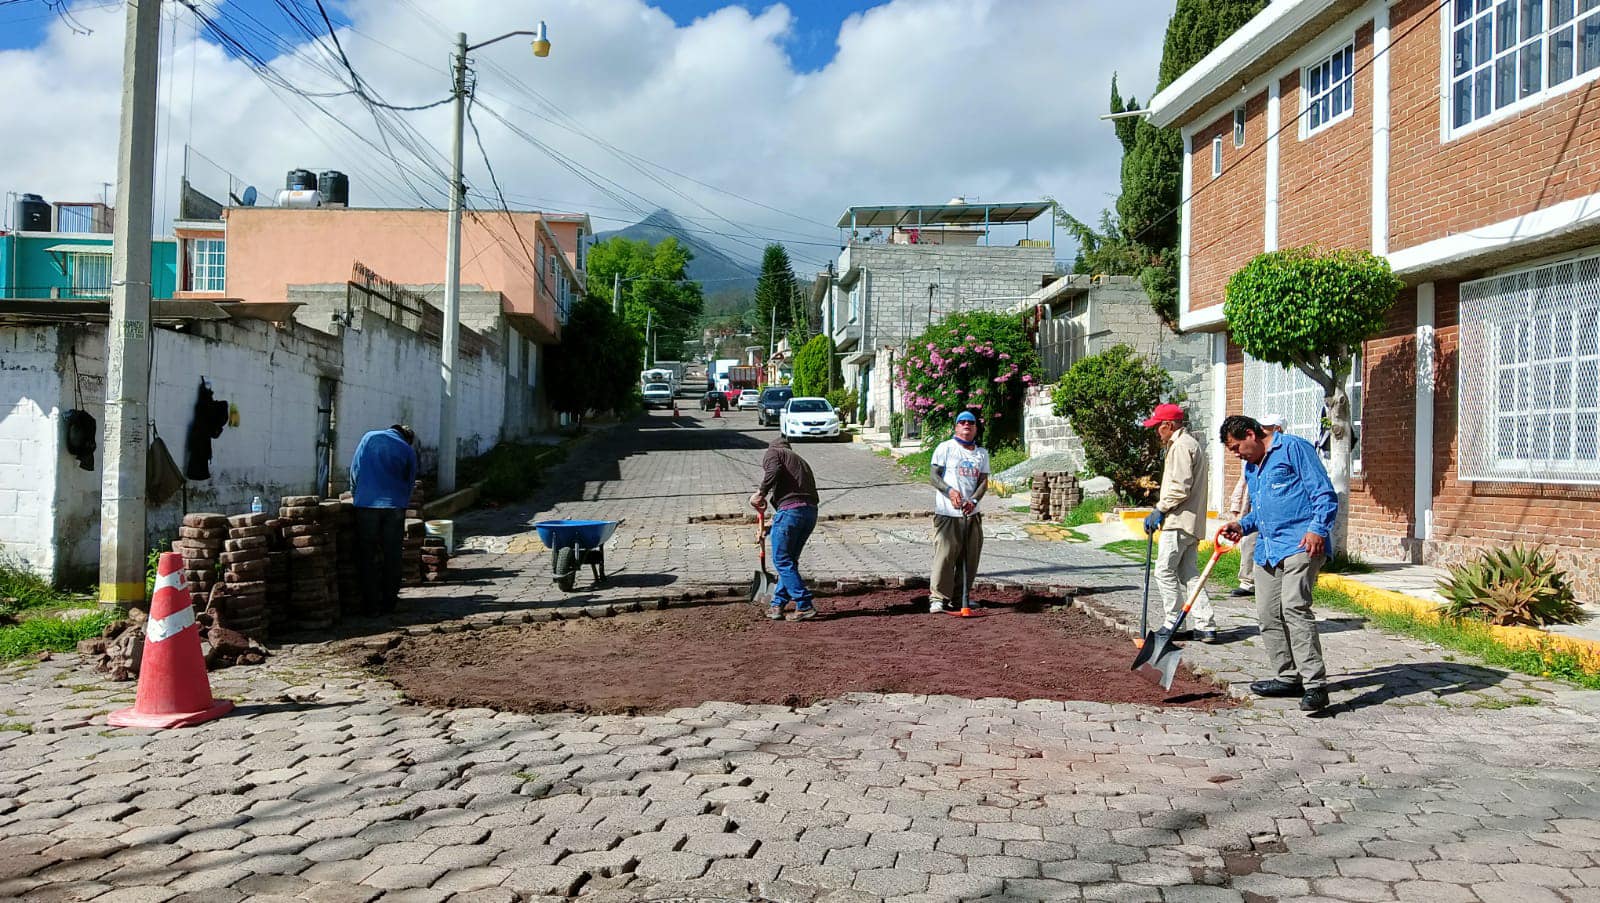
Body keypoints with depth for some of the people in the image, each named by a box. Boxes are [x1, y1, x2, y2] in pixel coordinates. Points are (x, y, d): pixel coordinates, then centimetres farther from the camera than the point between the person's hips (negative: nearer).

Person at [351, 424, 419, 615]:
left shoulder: (369, 438, 11)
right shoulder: (408, 450, 9)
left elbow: (354, 470, 9)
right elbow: (409, 484, 11)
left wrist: (356, 495, 19)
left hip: (366, 504, 0)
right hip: (394, 506, 0)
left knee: (367, 557, 6)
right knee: (392, 557, 10)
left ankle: (371, 605, 5)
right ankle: (388, 602, 14)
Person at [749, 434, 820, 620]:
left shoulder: (772, 453, 11)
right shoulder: (800, 460, 32)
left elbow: (773, 470, -14)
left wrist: (760, 493, -6)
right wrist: (774, 521, 35)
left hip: (790, 509, -8)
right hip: (811, 512, 8)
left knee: (782, 561, 0)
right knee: (790, 560, 18)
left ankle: (805, 606, -3)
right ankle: (778, 604, 23)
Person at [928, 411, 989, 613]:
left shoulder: (982, 453, 16)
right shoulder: (945, 448, 2)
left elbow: (984, 481, 9)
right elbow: (933, 475, -4)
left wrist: (974, 500, -9)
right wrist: (950, 490, -21)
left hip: (972, 513, 5)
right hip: (947, 513, -5)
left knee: (971, 556, 7)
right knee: (945, 555, -11)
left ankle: (961, 597, 18)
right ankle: (938, 598, -8)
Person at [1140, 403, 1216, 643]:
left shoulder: (1181, 445, -12)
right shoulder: (1192, 444, 22)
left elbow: (1180, 487, -20)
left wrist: (1159, 510, -11)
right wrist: (1162, 510, 15)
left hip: (1179, 523, -11)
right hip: (1192, 523, 11)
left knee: (1165, 571, -4)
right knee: (1189, 574, 9)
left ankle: (1173, 623, 0)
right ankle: (1205, 626, 7)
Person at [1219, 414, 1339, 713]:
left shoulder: (1294, 448, -3)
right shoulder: (1251, 468, 23)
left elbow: (1325, 495, -8)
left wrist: (1317, 530, -21)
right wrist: (1242, 525, 14)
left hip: (1299, 544, -9)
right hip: (1267, 548, 9)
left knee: (1294, 607, -20)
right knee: (1268, 613, 7)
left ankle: (1315, 685, -20)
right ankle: (1288, 677, 18)